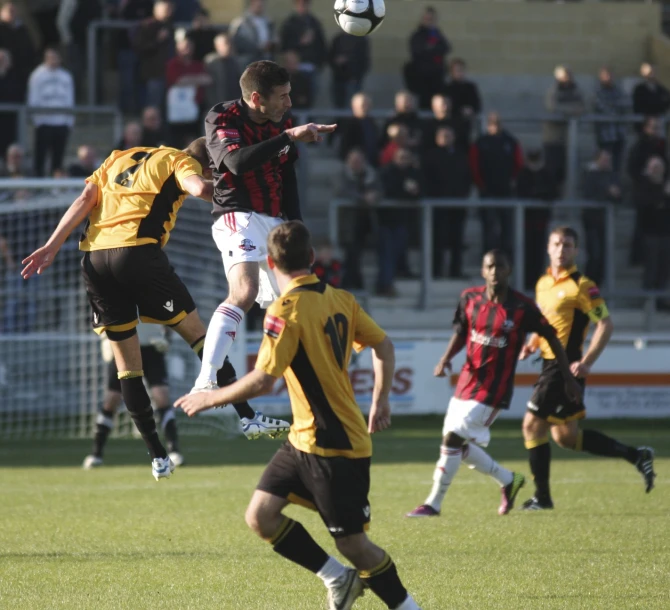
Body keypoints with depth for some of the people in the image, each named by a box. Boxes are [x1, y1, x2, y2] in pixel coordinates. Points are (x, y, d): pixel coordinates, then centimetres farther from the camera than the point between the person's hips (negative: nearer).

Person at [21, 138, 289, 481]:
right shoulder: (181, 162, 9)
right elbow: (200, 188, -14)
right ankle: (247, 417, 5)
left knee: (126, 363, 9)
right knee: (197, 334, 7)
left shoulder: (118, 158, 26)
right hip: (137, 252, -6)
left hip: (93, 257, 6)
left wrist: (53, 245, 9)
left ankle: (157, 456, 10)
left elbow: (85, 199, 15)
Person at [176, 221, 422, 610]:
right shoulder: (341, 299, 6)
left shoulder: (287, 309, -18)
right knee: (260, 515, 6)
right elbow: (383, 346, 14)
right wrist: (381, 401, 25)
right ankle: (338, 578, 13)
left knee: (353, 544, 0)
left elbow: (262, 381, -22)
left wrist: (211, 399, -8)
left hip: (333, 446, -8)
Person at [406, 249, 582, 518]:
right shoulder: (470, 299, 1)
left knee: (452, 439, -13)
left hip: (493, 390, -6)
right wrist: (445, 359, -4)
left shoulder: (522, 308, -12)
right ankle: (509, 480, 34)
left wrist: (568, 378, 1)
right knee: (462, 447, 10)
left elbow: (552, 338, -2)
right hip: (466, 383, 6)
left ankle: (433, 504, -4)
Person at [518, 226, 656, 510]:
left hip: (566, 367, -9)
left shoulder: (581, 286, -10)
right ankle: (636, 456, 18)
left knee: (533, 424, -9)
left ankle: (542, 497, 0)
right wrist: (532, 344, 8)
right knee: (565, 436, 9)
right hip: (550, 365, 9)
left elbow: (606, 325, -14)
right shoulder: (543, 284, 14)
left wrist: (587, 362, -21)